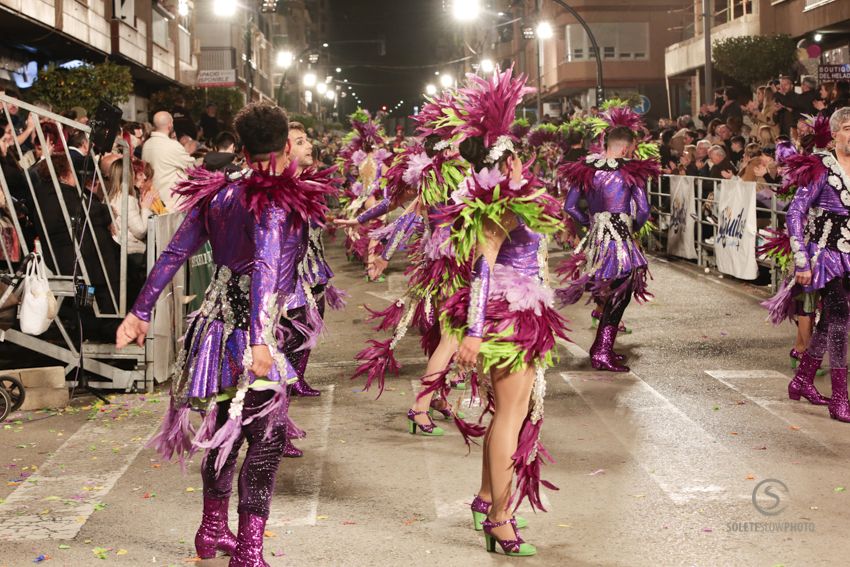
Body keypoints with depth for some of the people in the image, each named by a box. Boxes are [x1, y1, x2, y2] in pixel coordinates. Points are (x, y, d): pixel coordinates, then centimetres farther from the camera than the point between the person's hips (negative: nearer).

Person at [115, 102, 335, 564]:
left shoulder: (218, 194, 8)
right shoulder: (277, 200, -13)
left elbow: (174, 253, 10)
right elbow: (265, 266, -25)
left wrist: (140, 312, 15)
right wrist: (259, 339, -32)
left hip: (215, 325, 8)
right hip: (250, 331, -8)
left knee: (226, 430, 21)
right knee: (267, 436, -1)